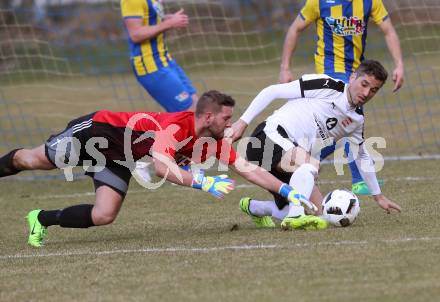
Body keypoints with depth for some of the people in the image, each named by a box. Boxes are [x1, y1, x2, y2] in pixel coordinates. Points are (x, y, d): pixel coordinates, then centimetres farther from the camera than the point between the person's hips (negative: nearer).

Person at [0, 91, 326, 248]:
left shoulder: (213, 143, -12)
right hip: (97, 129, -7)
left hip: (119, 158, 7)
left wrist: (287, 190, -19)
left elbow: (248, 169, -11)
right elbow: (161, 165, -50)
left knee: (103, 216, -5)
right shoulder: (175, 126, -35)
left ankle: (42, 219, 13)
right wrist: (204, 182, -54)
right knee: (33, 160, 6)